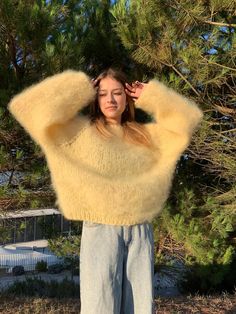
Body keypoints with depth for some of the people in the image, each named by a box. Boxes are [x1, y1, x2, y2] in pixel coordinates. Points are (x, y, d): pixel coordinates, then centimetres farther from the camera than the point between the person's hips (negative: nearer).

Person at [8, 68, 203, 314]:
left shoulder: (144, 134, 16)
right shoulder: (79, 130, 5)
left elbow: (188, 118, 16)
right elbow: (29, 107, -4)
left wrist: (148, 96, 12)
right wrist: (82, 89, 2)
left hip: (141, 232, 4)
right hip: (101, 231, -3)